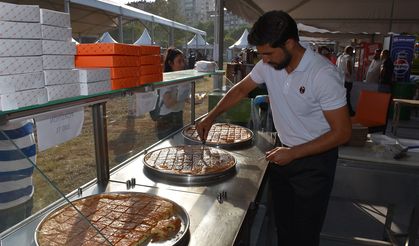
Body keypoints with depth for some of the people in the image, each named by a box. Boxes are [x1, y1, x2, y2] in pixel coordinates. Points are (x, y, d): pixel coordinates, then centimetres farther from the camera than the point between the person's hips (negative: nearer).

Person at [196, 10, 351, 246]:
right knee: (282, 226, 18)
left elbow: (342, 132, -20)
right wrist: (211, 116, 0)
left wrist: (293, 153, -21)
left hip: (315, 159, -5)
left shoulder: (324, 75, -25)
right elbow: (241, 89, 9)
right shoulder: (269, 65, -7)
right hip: (284, 153, 6)